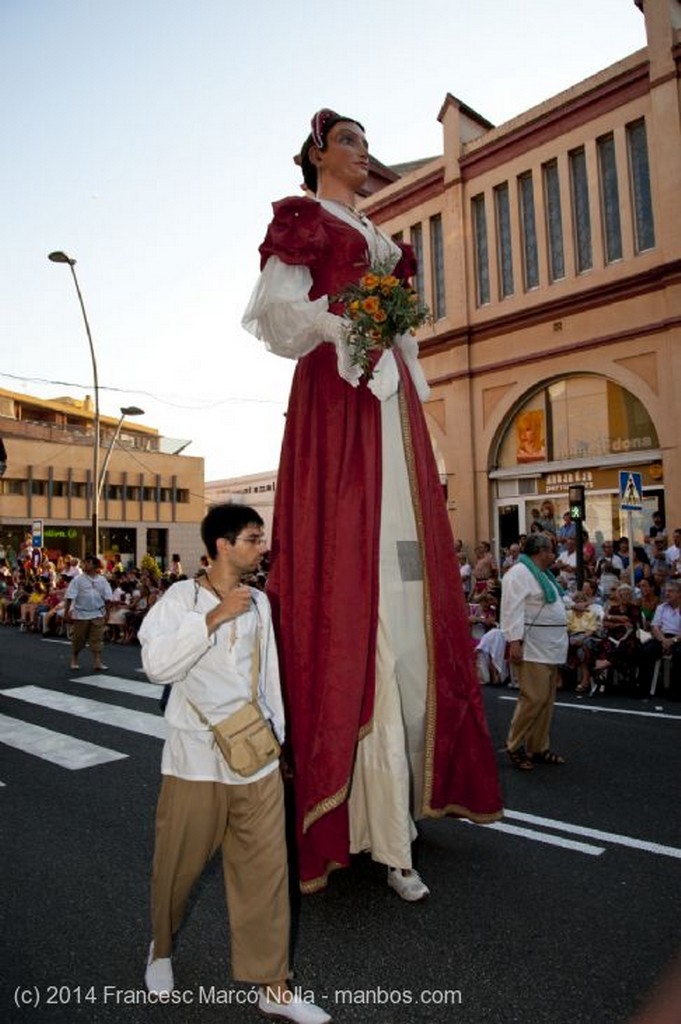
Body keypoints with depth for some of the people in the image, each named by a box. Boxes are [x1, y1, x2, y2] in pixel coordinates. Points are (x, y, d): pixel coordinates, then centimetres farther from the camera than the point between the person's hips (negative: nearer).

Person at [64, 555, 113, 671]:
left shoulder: (102, 580, 3)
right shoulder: (78, 579, -5)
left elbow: (107, 598, 6)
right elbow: (70, 597, -7)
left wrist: (107, 613, 2)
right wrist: (66, 612, -11)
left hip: (97, 614, 2)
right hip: (81, 614, -1)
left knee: (97, 639, 0)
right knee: (78, 639, 9)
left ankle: (97, 662, 5)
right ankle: (74, 661, 26)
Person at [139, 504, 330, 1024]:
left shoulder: (259, 601, 5)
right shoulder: (182, 597, -9)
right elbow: (156, 664, -22)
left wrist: (277, 737, 15)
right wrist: (214, 617, -25)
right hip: (197, 758, -3)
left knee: (266, 867, 5)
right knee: (179, 864, 14)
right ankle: (161, 947, 44)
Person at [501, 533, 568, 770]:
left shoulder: (542, 574, 19)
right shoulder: (518, 573, -13)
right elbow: (512, 609, -21)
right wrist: (514, 641, -26)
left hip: (549, 648, 10)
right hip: (531, 649, -10)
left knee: (546, 700, 11)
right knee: (534, 698, -10)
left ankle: (538, 748, 20)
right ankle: (515, 746, 6)